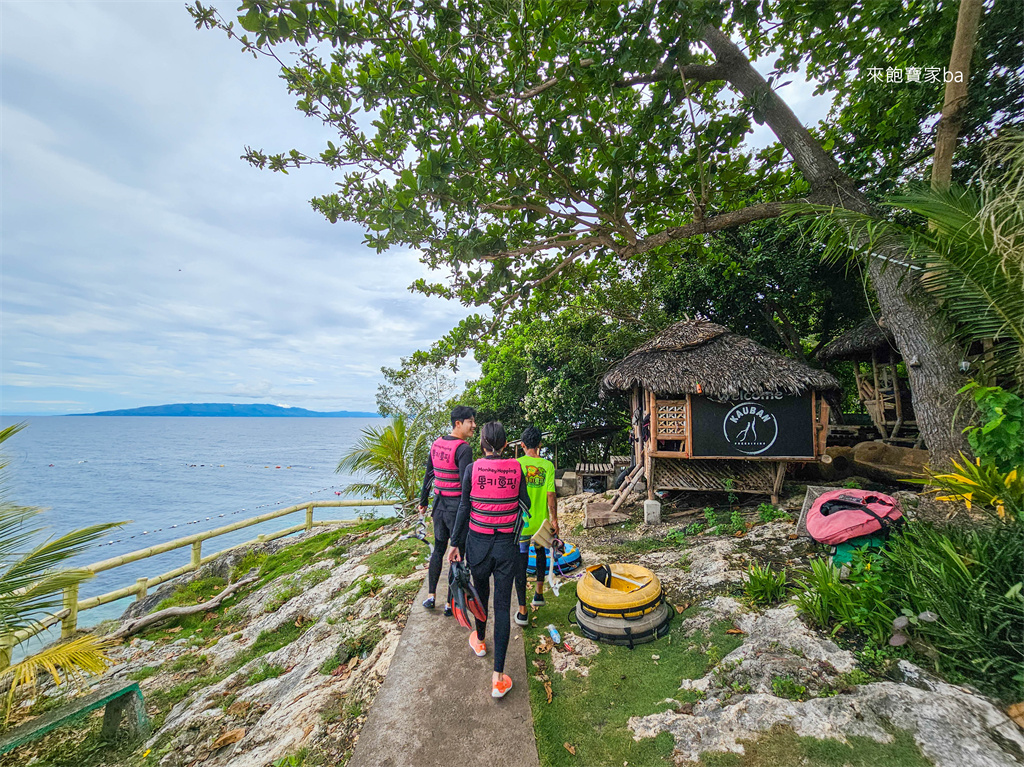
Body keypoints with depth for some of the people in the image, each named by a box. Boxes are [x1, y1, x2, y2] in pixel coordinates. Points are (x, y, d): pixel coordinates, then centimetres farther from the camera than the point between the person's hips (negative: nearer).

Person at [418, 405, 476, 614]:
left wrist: (423, 501, 20)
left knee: (438, 549, 20)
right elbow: (466, 483, -23)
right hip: (457, 505, -7)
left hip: (439, 502, 7)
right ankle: (450, 603, 17)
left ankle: (431, 595, 29)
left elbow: (429, 474, 12)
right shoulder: (463, 448, -18)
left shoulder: (436, 443, 5)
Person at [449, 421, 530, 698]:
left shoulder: (473, 469, -10)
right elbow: (525, 504, 2)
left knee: (481, 592, 24)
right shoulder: (516, 468, -7)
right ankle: (498, 676, 12)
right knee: (502, 605, 8)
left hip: (478, 542, 0)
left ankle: (479, 640, 50)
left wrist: (456, 544, 4)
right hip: (508, 544, 0)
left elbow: (464, 509, -6)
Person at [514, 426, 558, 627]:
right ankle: (539, 594, 36)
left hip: (520, 522, -2)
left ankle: (522, 612, 12)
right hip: (541, 521, 2)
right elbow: (551, 495, -9)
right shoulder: (547, 465, -8)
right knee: (541, 554, 28)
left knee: (521, 564, 6)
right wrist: (554, 519, 2)